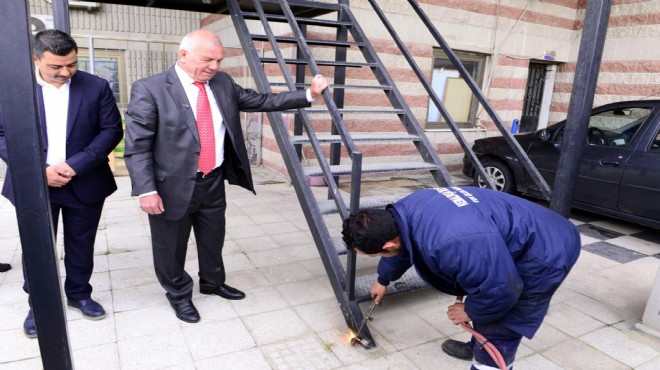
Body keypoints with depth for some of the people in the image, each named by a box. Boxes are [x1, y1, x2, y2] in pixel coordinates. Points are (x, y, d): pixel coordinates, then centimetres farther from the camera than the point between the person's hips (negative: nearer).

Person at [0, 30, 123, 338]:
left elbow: (112, 130, -6)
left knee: (81, 245, 13)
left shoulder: (96, 87, -4)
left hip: (84, 183, 1)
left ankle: (79, 294, 34)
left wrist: (76, 165, -16)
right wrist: (39, 171, -17)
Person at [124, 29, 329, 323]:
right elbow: (137, 146, -13)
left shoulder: (223, 83, 3)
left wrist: (308, 95, 1)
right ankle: (179, 295, 40)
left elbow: (261, 101, 7)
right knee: (171, 248, 14)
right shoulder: (149, 90, -13)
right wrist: (146, 190, -19)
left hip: (214, 182, 5)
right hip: (173, 187, -4)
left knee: (213, 240, 22)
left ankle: (212, 283, 48)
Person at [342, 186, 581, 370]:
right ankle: (479, 348, 53)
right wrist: (383, 280, 32)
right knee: (483, 305, 28)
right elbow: (403, 248, 13)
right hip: (519, 237, 9)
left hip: (544, 256, -9)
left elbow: (499, 290, -29)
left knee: (497, 335, -5)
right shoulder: (406, 211, -11)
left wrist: (471, 311, -7)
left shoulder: (450, 243, -43)